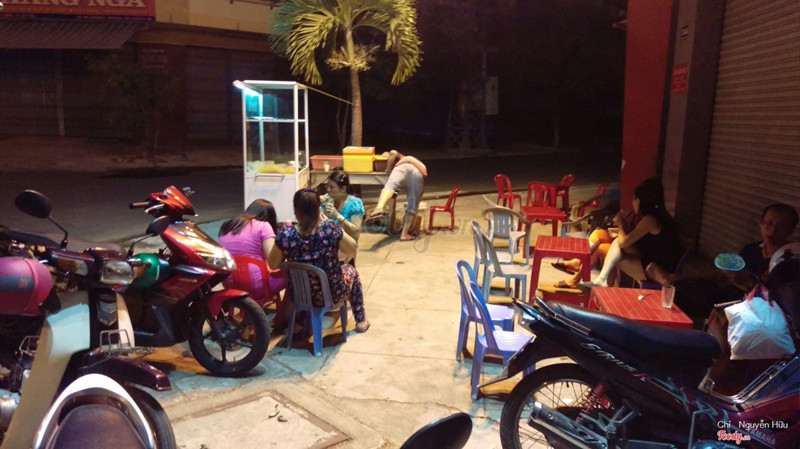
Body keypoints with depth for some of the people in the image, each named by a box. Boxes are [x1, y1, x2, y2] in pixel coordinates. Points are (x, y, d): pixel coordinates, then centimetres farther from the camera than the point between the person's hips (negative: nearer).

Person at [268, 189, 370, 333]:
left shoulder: (286, 234, -22)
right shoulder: (331, 229, -25)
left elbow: (273, 265, -7)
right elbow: (352, 250, -6)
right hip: (332, 294, -2)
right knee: (350, 270, 31)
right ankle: (360, 320, 41)